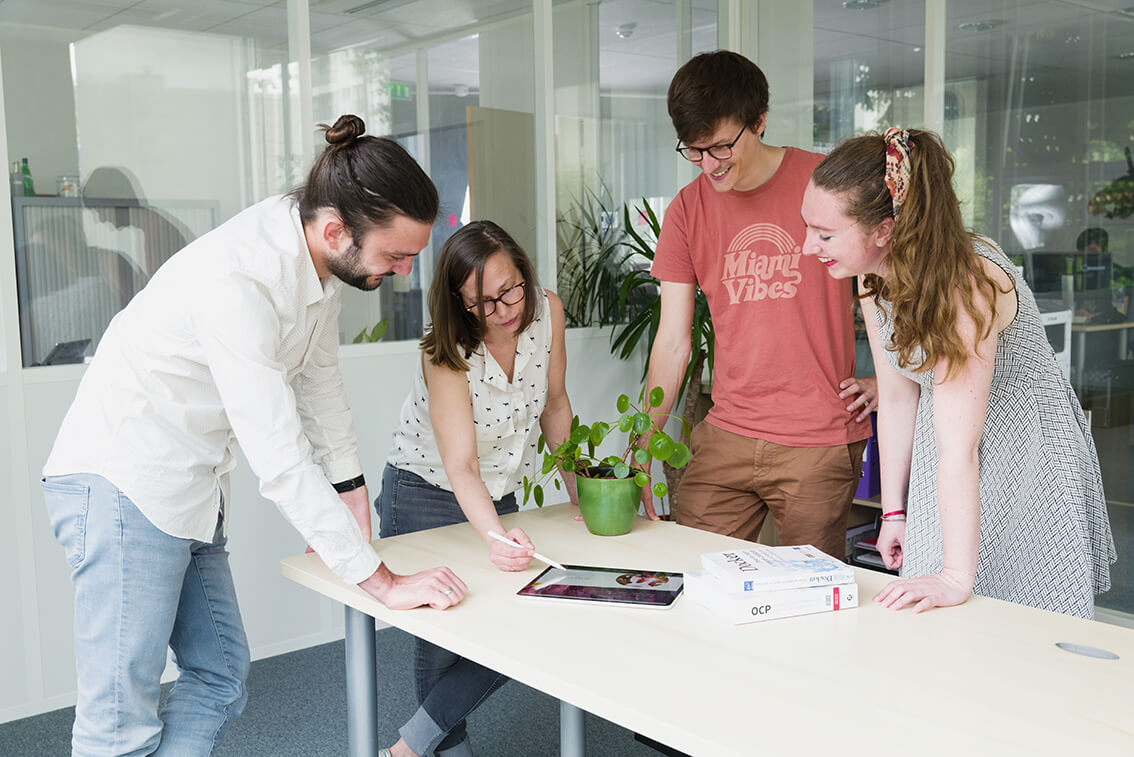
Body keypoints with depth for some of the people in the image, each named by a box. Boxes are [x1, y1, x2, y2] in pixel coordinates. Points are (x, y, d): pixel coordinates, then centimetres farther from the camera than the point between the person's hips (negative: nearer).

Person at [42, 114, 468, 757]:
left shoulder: (319, 257, -2)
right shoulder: (236, 282, -30)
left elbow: (319, 379, 13)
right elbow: (279, 458, -31)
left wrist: (349, 491, 11)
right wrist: (384, 582, -27)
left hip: (191, 491, 9)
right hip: (124, 485, -9)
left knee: (220, 679, 12)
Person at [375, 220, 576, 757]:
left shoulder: (546, 310, -14)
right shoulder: (446, 352, -27)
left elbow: (554, 405, 1)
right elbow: (460, 465, -31)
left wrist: (580, 491, 2)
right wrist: (494, 536, -47)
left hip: (498, 493, 5)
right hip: (426, 496, -5)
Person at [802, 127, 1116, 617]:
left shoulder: (965, 281, -32)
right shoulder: (874, 276, -9)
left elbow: (959, 448, -35)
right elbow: (897, 398, -1)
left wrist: (957, 577, -35)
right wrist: (894, 512, 2)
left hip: (1028, 459, -6)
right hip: (937, 474, 7)